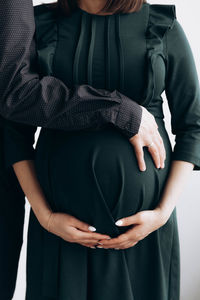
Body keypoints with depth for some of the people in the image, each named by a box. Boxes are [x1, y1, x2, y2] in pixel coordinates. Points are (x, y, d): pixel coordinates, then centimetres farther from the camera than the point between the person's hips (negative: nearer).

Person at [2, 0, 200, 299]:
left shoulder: (166, 28, -2)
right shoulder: (41, 25, -1)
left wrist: (163, 213, -9)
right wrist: (44, 216, -7)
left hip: (142, 218, 0)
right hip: (65, 219, 1)